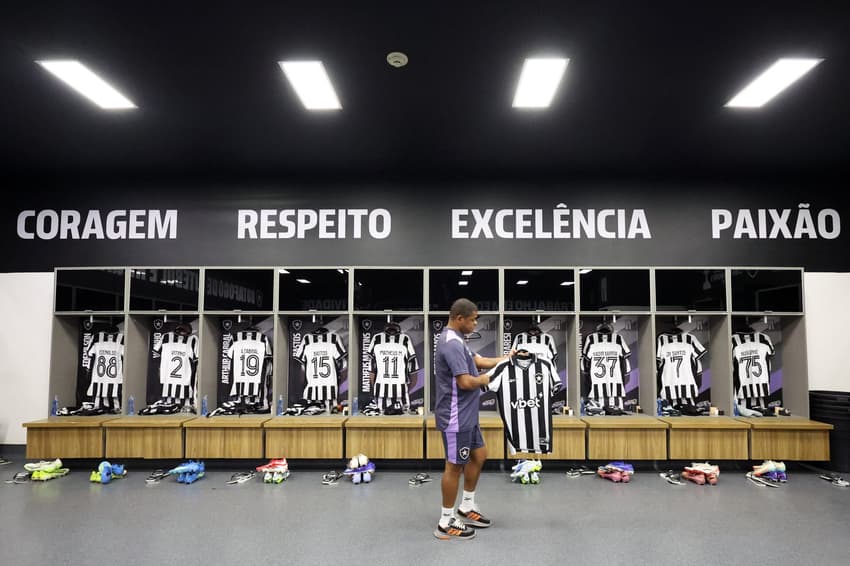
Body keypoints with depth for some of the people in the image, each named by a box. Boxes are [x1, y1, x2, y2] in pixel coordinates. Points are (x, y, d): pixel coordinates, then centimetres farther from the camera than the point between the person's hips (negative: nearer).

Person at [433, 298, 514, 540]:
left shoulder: (456, 340, 10)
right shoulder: (452, 344, -23)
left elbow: (479, 361, 16)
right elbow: (465, 382, -28)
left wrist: (507, 358, 9)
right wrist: (486, 380, -10)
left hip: (467, 415, 10)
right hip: (456, 418, -10)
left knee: (479, 455, 19)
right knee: (455, 466, 1)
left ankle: (466, 508, 32)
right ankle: (446, 523, 15)